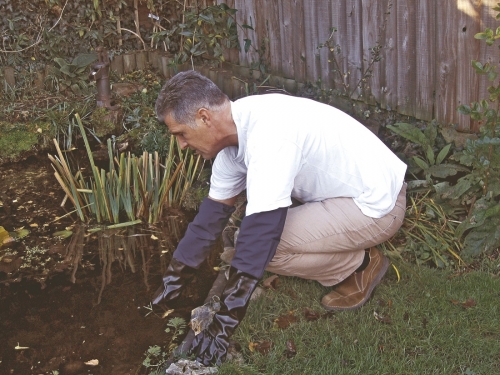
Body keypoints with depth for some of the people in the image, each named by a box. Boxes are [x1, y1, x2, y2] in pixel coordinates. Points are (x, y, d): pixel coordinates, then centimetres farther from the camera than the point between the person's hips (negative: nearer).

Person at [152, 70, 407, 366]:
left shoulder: (266, 134, -30)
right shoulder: (234, 131, -1)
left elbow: (260, 236, -32)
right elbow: (214, 210, 9)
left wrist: (223, 326, -27)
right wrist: (174, 278, 13)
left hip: (377, 204, -9)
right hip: (350, 189, 9)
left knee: (265, 243, -20)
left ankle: (362, 265, 0)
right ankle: (351, 252, 14)